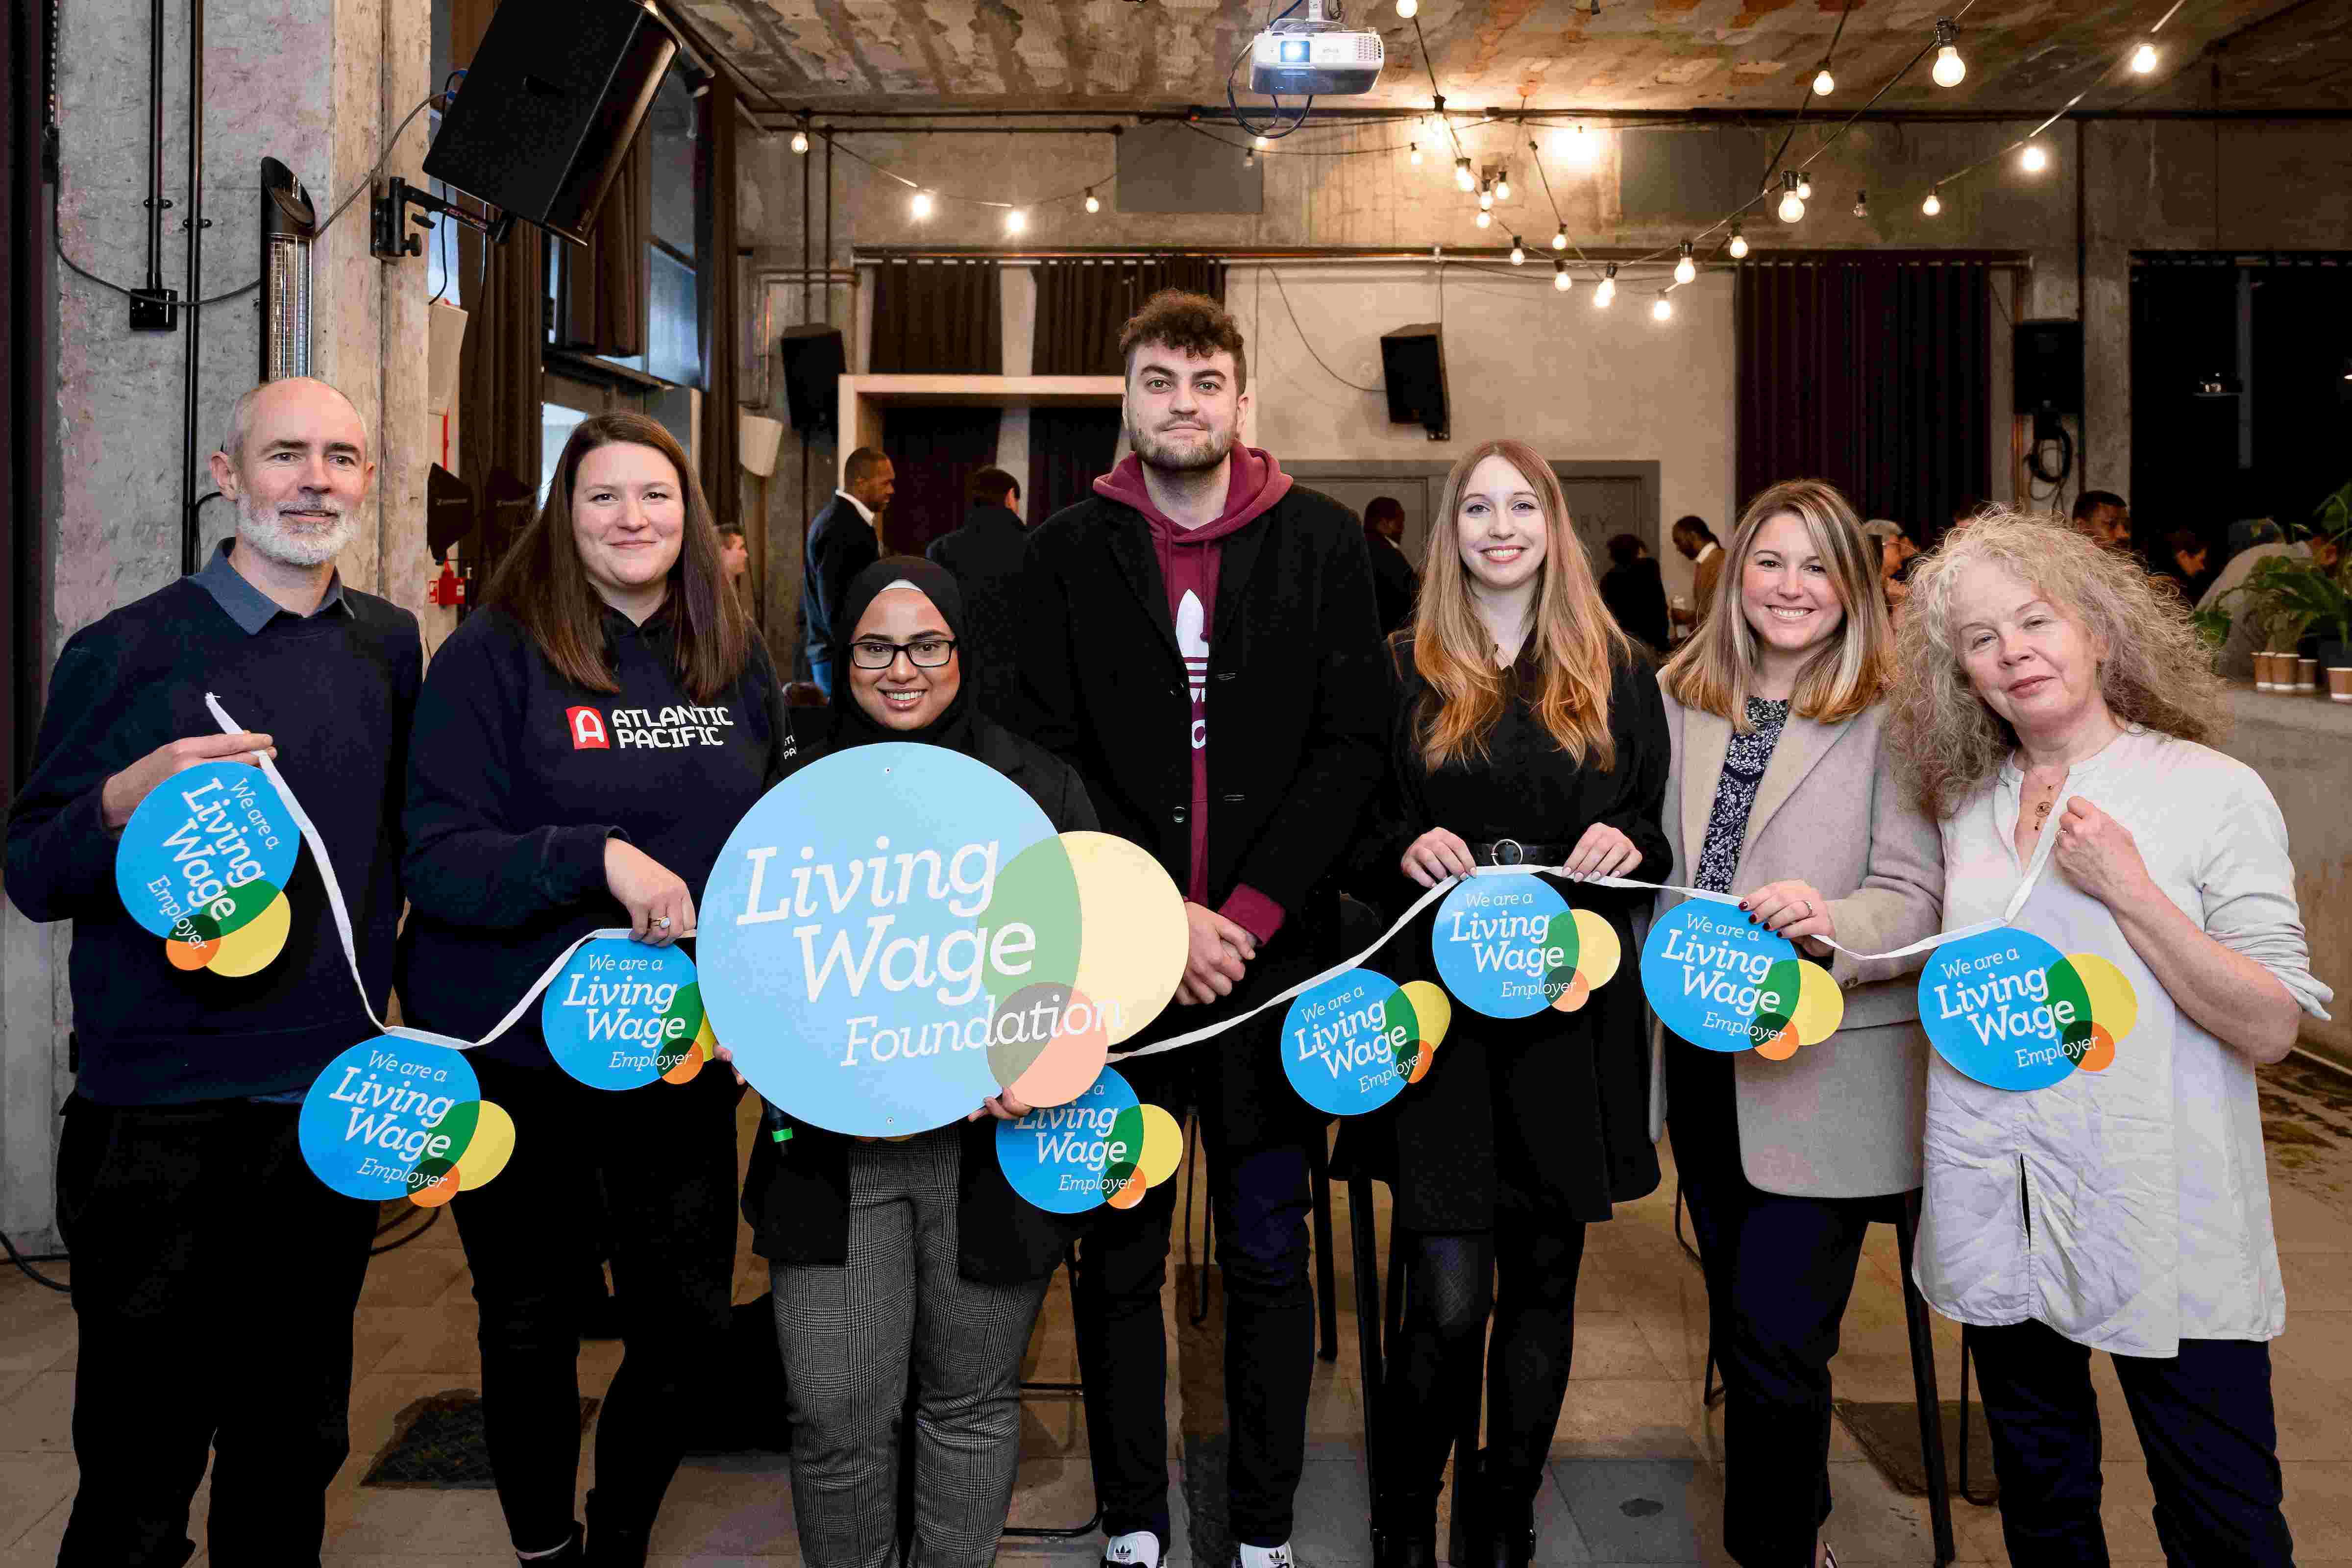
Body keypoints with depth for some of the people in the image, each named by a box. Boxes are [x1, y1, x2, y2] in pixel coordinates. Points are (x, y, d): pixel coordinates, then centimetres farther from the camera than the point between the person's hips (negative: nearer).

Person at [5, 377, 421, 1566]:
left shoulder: (389, 646, 8)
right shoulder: (125, 651, -5)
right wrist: (126, 804, -24)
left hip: (337, 1109, 4)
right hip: (163, 1121, -4)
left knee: (296, 1446, 17)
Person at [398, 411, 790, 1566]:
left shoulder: (736, 661, 5)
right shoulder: (495, 652, -9)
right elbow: (437, 858, -15)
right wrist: (598, 858, -27)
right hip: (516, 1051, -3)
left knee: (690, 1321, 9)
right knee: (532, 1324, 12)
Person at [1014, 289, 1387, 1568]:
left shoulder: (1322, 542, 4)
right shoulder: (1067, 551, 5)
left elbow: (1351, 747, -1)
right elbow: (1049, 756, -1)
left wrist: (1247, 913, -11)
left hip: (1274, 954, 0)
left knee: (1268, 1256, 9)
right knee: (1118, 1256, 9)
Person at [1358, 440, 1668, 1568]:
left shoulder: (1616, 672, 10)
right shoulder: (1403, 670, 6)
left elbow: (1658, 833, 13)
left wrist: (1629, 844, -8)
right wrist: (1405, 849, -13)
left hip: (1571, 1012, 2)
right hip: (1438, 1006, -2)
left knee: (1544, 1279, 10)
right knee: (1449, 1297, -7)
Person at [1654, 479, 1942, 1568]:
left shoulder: (1892, 717, -7)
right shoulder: (1676, 699, 9)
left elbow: (1919, 896, -13)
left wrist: (1831, 921, -30)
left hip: (1824, 1071, -5)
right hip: (1701, 1055, 6)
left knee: (1775, 1338, -8)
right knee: (1739, 1324, 19)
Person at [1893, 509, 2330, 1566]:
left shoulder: (2213, 792, -6)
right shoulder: (1967, 807, 8)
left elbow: (2270, 1029, -11)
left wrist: (2128, 889, -18)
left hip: (2168, 1230, -4)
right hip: (1999, 1216, 5)